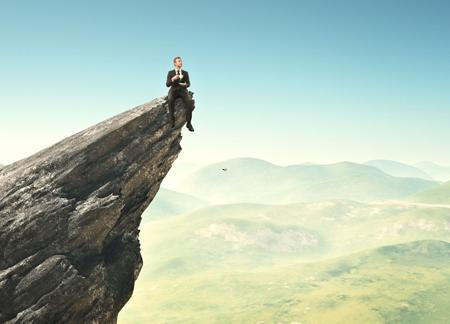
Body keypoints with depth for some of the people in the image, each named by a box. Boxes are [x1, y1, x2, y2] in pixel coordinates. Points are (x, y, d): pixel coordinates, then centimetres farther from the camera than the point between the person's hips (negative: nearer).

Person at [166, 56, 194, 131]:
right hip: (173, 91, -1)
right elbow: (167, 84, -4)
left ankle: (188, 123, -29)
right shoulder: (170, 73, 7)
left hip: (183, 91, 1)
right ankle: (172, 120, -33)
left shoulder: (185, 73, 12)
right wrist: (173, 79, -24)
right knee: (170, 100, -39)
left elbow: (188, 84, 6)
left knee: (190, 101, -33)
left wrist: (185, 84, -20)